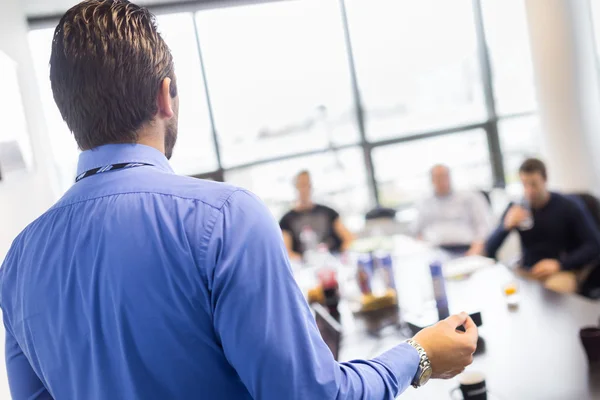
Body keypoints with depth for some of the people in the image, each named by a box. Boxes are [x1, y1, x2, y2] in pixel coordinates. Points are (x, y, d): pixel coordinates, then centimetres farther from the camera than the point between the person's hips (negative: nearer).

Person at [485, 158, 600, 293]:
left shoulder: (568, 208, -4)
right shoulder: (516, 208, 3)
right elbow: (489, 251, 0)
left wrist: (560, 264, -19)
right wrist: (506, 226, -20)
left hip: (563, 271, -3)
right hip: (528, 272, 3)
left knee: (554, 289, -38)